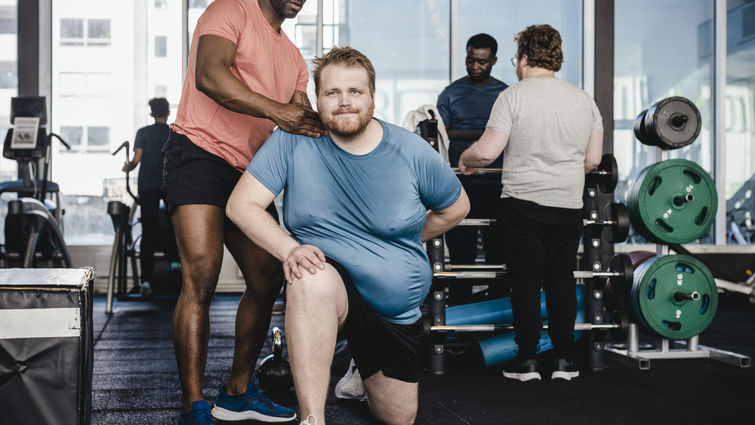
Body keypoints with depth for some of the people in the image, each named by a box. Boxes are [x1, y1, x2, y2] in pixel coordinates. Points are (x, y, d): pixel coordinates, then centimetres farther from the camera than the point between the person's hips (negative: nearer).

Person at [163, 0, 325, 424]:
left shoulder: (293, 57, 22)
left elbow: (304, 122, 14)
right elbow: (209, 75, -22)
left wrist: (321, 128, -10)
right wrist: (276, 110, -30)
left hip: (250, 171, 9)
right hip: (200, 153, -9)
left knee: (267, 281, 9)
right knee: (202, 276, -19)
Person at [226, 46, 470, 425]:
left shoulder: (412, 152, -7)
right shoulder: (294, 140, -11)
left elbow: (455, 208, 9)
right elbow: (242, 205, -13)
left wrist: (404, 245, 10)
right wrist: (290, 250, -27)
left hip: (398, 310, 3)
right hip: (330, 285, -3)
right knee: (312, 278, -41)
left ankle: (364, 374, 47)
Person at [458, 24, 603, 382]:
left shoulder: (513, 97, -8)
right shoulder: (584, 100, 8)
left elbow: (486, 152, -13)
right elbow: (593, 160, 9)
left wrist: (465, 160, 8)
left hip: (523, 202, -4)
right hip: (568, 205, 4)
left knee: (526, 281, 3)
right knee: (561, 279, 12)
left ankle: (527, 360, 7)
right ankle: (564, 360, 15)